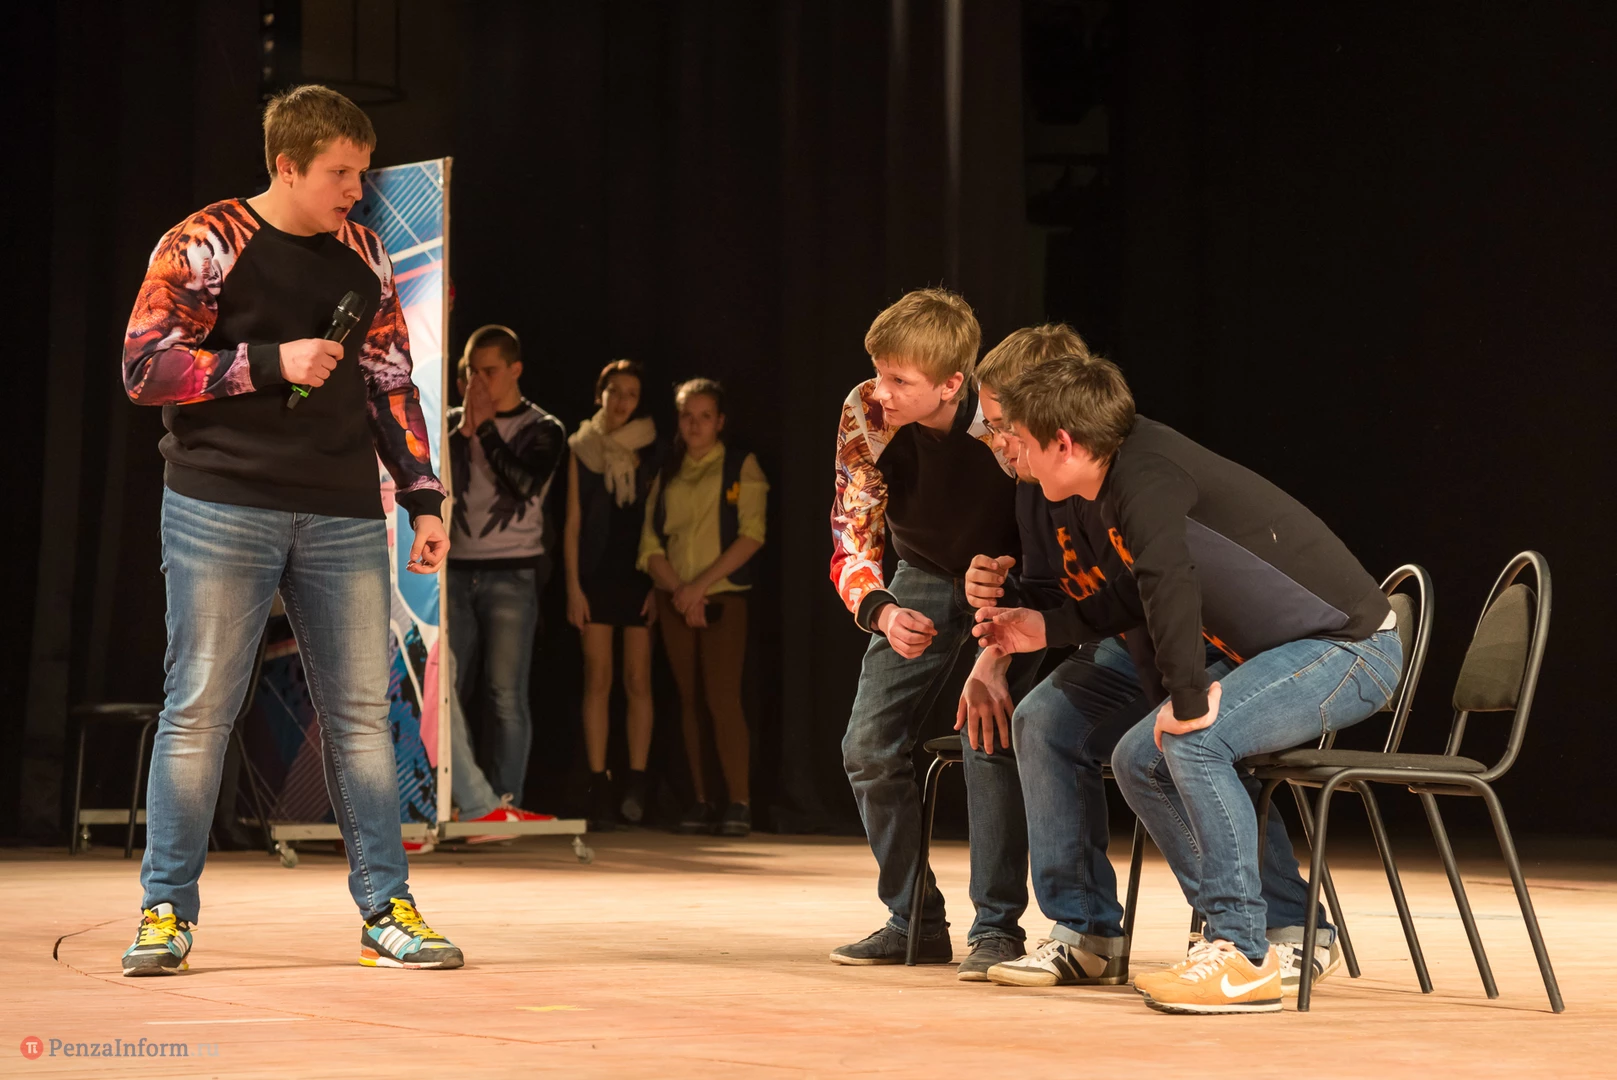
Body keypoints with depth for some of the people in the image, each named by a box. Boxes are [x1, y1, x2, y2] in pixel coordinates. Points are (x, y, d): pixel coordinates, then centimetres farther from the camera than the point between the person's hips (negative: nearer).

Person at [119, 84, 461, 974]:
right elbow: (144, 367, -7)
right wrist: (273, 363, -14)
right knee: (198, 709, -3)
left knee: (362, 713, 2)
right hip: (222, 509, -4)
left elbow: (391, 385, 17)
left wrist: (424, 500, 10)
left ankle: (386, 910, 7)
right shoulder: (204, 246, -1)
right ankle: (165, 910, 4)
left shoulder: (363, 257, 13)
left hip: (342, 517, 4)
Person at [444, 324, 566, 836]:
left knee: (506, 693, -7)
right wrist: (465, 428, -5)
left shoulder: (542, 430, 5)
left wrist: (485, 428, -10)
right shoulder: (451, 424, 13)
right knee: (442, 689, -5)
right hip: (457, 571, 3)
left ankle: (502, 802, -6)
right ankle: (478, 804, -3)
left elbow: (523, 483, -12)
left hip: (512, 576, -3)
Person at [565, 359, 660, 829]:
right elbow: (572, 522, 5)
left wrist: (661, 583, -2)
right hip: (597, 575, 0)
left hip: (640, 578, 0)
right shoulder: (582, 448, 5)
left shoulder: (650, 450, 5)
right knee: (598, 681, -1)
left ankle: (636, 785, 1)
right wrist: (573, 586, -2)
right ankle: (598, 787, 0)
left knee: (638, 681, -1)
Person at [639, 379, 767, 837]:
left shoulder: (741, 467, 3)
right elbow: (651, 545, 7)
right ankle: (701, 801, 6)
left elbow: (752, 535, -7)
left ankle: (739, 803, -16)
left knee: (722, 697, -15)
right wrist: (678, 590, -9)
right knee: (689, 701, 3)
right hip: (675, 601, 4)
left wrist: (701, 584, -13)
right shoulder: (667, 474, 13)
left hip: (723, 597, -4)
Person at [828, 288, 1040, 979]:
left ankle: (997, 928, -14)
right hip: (924, 584, 4)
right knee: (869, 747, -3)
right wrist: (880, 610, -36)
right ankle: (914, 922, 11)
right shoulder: (865, 416, -20)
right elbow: (852, 542, -16)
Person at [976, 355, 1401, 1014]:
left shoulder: (1145, 476, -21)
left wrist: (1189, 700, -34)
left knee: (1195, 740, -28)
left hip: (1350, 648, -10)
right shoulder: (1124, 484, 9)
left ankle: (1246, 956, -21)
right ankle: (1281, 933, 7)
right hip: (1284, 653, 10)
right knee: (1139, 759, 5)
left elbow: (1171, 584, -38)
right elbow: (1147, 601, 25)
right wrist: (1047, 630, 26)